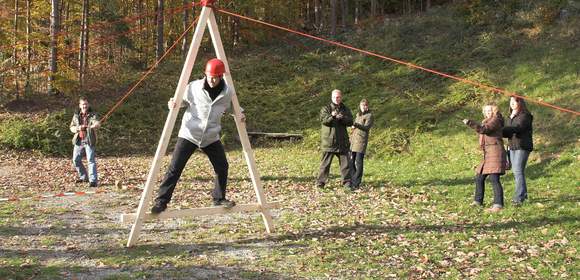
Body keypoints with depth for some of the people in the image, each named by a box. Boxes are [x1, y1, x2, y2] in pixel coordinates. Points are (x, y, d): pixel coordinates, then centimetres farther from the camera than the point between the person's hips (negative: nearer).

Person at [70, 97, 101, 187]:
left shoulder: (92, 115, -5)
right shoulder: (76, 115, 8)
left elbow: (98, 123, -24)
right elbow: (71, 127, 10)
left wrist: (94, 126, -48)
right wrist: (78, 128, -13)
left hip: (89, 141, -5)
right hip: (78, 141, 5)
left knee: (91, 160, -11)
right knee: (76, 160, 10)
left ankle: (93, 180, -9)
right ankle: (84, 177, 28)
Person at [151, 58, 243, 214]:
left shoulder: (227, 93, -4)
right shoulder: (194, 87, -10)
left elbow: (232, 108, 15)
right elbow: (181, 101, 2)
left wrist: (239, 114, -5)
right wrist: (173, 104, -20)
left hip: (211, 138, 3)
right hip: (189, 135, -3)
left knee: (222, 167, 6)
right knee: (174, 168, -8)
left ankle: (219, 199, 26)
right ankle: (161, 201, -1)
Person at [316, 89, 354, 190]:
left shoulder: (345, 109, 12)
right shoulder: (326, 109, 2)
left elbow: (350, 122, 0)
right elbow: (323, 119, -15)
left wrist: (341, 118, -18)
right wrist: (332, 116, -33)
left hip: (342, 141, 3)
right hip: (328, 141, -3)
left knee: (345, 163, 5)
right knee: (325, 163, 0)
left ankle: (347, 182, 14)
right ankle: (320, 182, 7)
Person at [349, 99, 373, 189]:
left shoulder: (369, 115, -2)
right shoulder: (358, 114, 20)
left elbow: (367, 127, -17)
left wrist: (356, 125, -32)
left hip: (362, 140, -7)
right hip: (353, 140, 7)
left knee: (359, 162, -8)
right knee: (351, 161, 8)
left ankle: (356, 183, -6)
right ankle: (352, 181, 17)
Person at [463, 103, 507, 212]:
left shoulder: (495, 120, -5)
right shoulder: (487, 121, 24)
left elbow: (484, 129, -21)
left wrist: (470, 122, -24)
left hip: (495, 152, -10)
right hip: (488, 154, 10)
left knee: (494, 178, -18)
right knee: (479, 177, 14)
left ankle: (498, 204, -21)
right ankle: (478, 201, 25)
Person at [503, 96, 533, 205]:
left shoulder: (525, 116, -8)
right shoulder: (510, 117, 18)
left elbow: (517, 128, -23)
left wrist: (500, 131, -30)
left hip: (522, 147, -8)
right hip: (512, 146, 8)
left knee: (518, 171, -14)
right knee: (516, 171, 11)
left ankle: (519, 197, -14)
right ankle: (523, 194, 22)